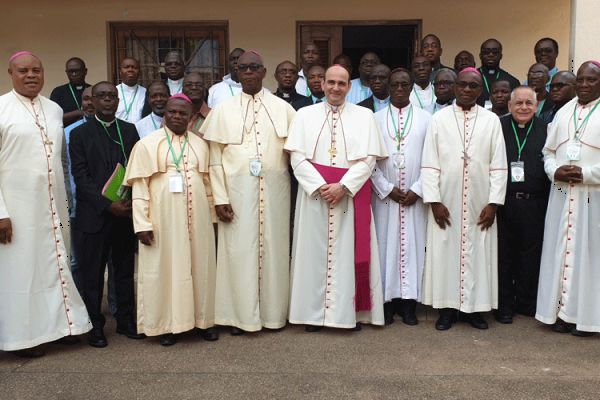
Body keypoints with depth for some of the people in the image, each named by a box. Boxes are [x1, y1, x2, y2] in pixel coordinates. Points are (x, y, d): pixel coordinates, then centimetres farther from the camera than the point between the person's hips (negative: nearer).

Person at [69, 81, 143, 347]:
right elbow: (81, 177, -5)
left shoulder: (130, 130, 10)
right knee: (93, 274, 4)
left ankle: (125, 320, 21)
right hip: (93, 215, -2)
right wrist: (108, 205, -14)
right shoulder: (80, 133, 2)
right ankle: (95, 326, 15)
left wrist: (133, 202, -8)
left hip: (126, 212, 3)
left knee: (125, 270, 10)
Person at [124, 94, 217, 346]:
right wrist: (142, 224, -12)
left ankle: (202, 319, 22)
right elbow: (139, 186, -5)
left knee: (200, 266, 9)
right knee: (165, 268, 4)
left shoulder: (200, 144, 10)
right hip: (163, 219, -3)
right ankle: (167, 324, 16)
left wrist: (212, 215, 11)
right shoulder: (148, 144, -2)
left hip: (197, 218, 4)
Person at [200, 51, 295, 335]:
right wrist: (220, 198, -6)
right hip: (237, 192, -1)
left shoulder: (282, 108, 6)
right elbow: (215, 159, 1)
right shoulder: (223, 110, 4)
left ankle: (273, 312, 20)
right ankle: (240, 314, 15)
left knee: (273, 248, 7)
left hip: (275, 191, 1)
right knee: (239, 251, 2)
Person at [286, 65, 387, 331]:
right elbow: (297, 157, -2)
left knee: (349, 253, 3)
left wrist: (343, 186, -15)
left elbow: (368, 158, -3)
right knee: (315, 252, 4)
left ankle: (352, 312, 13)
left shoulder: (364, 116, 5)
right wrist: (320, 186, -13)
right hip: (314, 195, 1)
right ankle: (315, 313, 13)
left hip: (352, 196, 0)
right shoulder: (305, 115, 6)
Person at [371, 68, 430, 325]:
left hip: (415, 196, 0)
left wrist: (417, 190, -8)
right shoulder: (376, 119, 5)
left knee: (413, 245, 1)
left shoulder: (426, 118, 5)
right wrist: (387, 189, -8)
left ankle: (409, 303, 10)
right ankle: (387, 301, 10)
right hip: (384, 195, 0)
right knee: (386, 245, 1)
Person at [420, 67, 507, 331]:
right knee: (445, 253, 4)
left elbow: (498, 166, 2)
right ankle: (446, 308, 15)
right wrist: (434, 201, -8)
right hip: (446, 203, -1)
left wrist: (493, 203, -4)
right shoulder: (439, 118, 1)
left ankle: (475, 307, 19)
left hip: (479, 205, 1)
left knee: (478, 254, 6)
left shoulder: (491, 120, 3)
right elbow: (429, 163, -2)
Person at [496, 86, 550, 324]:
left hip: (534, 204, 2)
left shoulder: (546, 130, 6)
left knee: (531, 256, 10)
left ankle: (526, 302, 26)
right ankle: (504, 304, 20)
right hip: (503, 203, -1)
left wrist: (547, 203, -4)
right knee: (504, 254, 7)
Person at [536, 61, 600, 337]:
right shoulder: (563, 112, 13)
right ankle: (561, 310, 16)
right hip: (561, 195, 4)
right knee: (560, 250, 7)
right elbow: (548, 151, 14)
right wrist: (555, 171, -4)